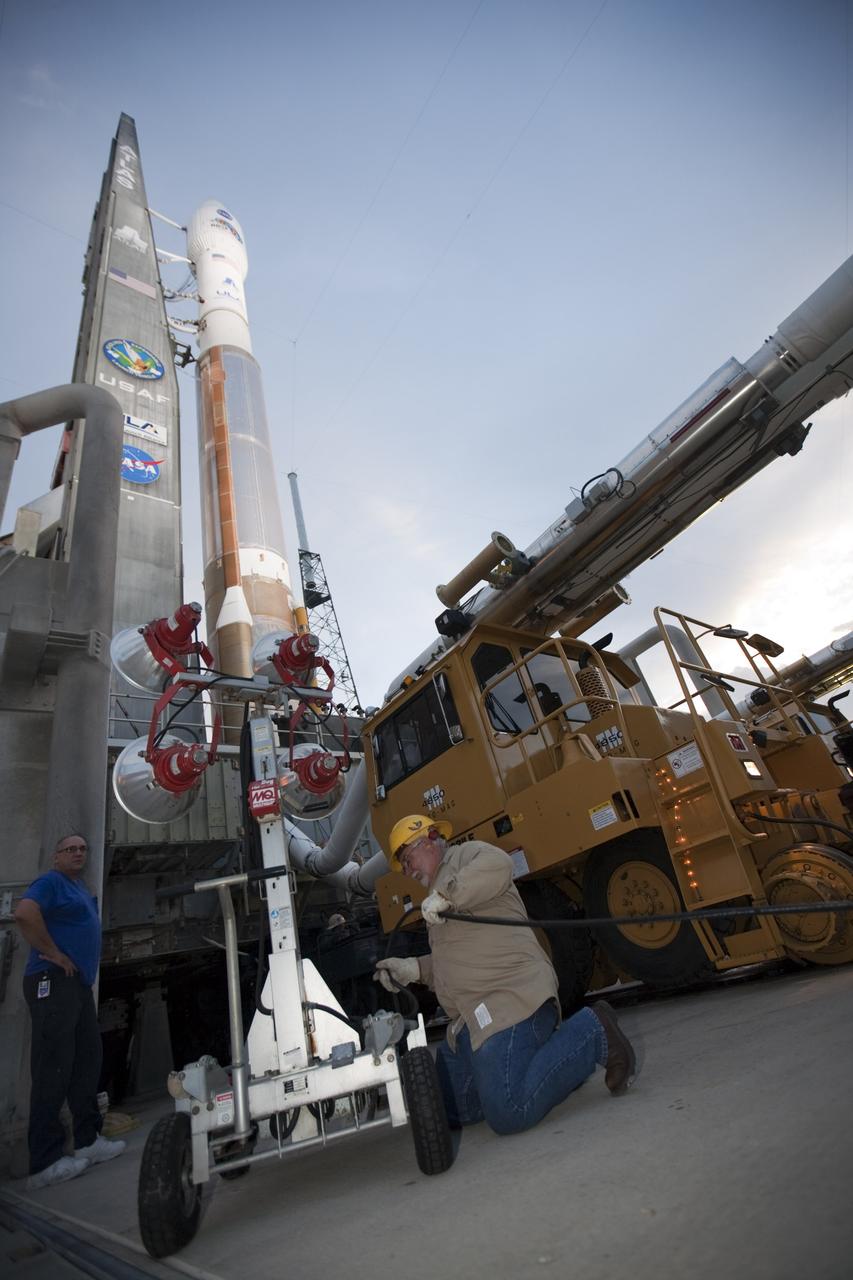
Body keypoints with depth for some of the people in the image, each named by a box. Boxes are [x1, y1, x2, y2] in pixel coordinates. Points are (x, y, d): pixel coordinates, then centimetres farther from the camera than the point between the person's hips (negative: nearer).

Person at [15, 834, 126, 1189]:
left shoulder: (81, 889, 19)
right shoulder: (51, 882, -9)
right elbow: (24, 913, -27)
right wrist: (54, 955, -20)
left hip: (79, 983, 10)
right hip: (52, 982, -10)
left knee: (87, 1060, 13)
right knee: (53, 1068, -5)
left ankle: (88, 1140, 24)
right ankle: (43, 1163, 3)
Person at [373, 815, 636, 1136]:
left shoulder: (465, 855, -2)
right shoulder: (439, 887, 28)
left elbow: (497, 865, -28)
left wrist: (445, 895, -23)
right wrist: (414, 969, 16)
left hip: (509, 998, -11)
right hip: (474, 1020, 11)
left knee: (509, 1115, -21)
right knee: (451, 1114, 10)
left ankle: (592, 1034, -4)